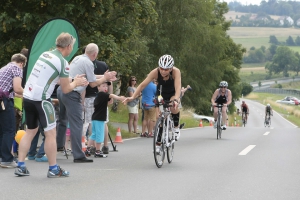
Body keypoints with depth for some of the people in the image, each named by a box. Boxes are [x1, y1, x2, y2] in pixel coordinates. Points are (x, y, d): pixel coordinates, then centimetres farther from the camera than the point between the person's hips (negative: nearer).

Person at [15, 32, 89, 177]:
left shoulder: (45, 54, 12)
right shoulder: (62, 62, -10)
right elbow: (65, 89, -4)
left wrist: (72, 80, 24)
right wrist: (76, 83, 16)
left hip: (27, 96, 8)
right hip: (41, 99, -8)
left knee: (30, 131, 17)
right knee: (51, 133, 2)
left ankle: (20, 166, 13)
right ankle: (53, 169, 6)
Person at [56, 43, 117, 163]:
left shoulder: (77, 58, 14)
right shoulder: (88, 63, -12)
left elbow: (90, 77, 22)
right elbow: (93, 84, -5)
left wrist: (105, 77, 25)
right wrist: (105, 78, 11)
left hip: (62, 90, 10)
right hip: (72, 94, -9)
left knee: (63, 119, 25)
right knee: (77, 125, -8)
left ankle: (59, 145, 37)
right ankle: (78, 156, -10)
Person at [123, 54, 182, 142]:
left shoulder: (176, 71, -35)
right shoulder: (155, 72, -31)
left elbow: (178, 87, -46)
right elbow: (143, 85, -32)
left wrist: (176, 100, -64)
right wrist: (132, 97, -45)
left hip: (173, 93, -2)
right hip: (161, 93, 2)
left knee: (173, 108, -32)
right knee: (159, 117, -10)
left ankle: (176, 128, -7)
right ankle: (159, 137, 9)